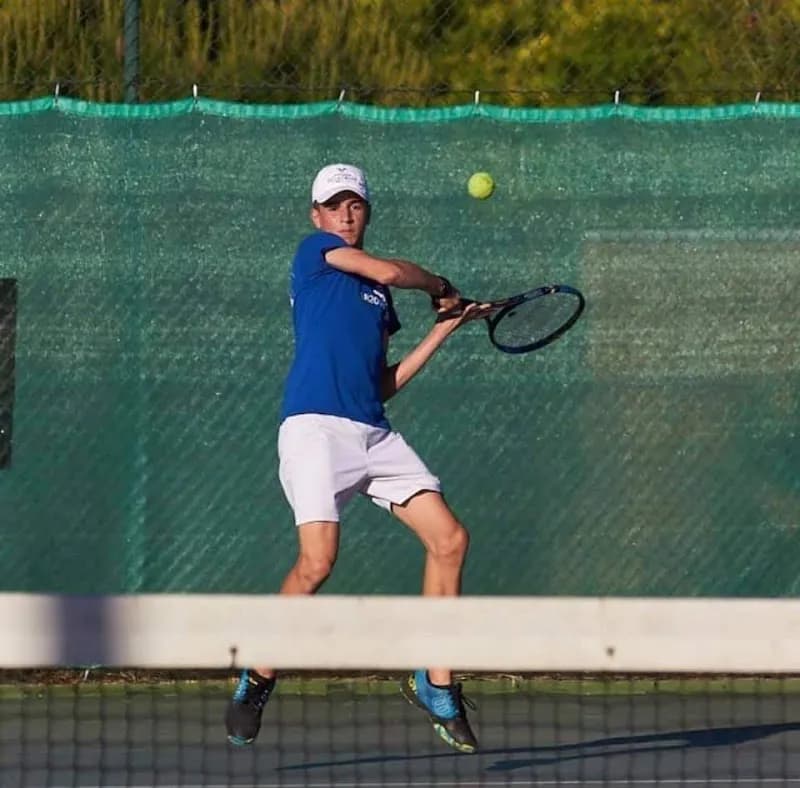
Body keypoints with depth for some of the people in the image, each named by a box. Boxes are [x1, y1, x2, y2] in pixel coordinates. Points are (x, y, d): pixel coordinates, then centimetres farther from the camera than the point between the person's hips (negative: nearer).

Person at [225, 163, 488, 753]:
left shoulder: (379, 298, 24)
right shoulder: (313, 251, 6)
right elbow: (390, 271, -6)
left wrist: (447, 325, 18)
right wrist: (443, 287, 13)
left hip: (375, 435, 7)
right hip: (316, 425, -7)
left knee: (450, 539, -3)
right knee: (318, 561, -21)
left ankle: (435, 683, 5)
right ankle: (258, 678, -3)